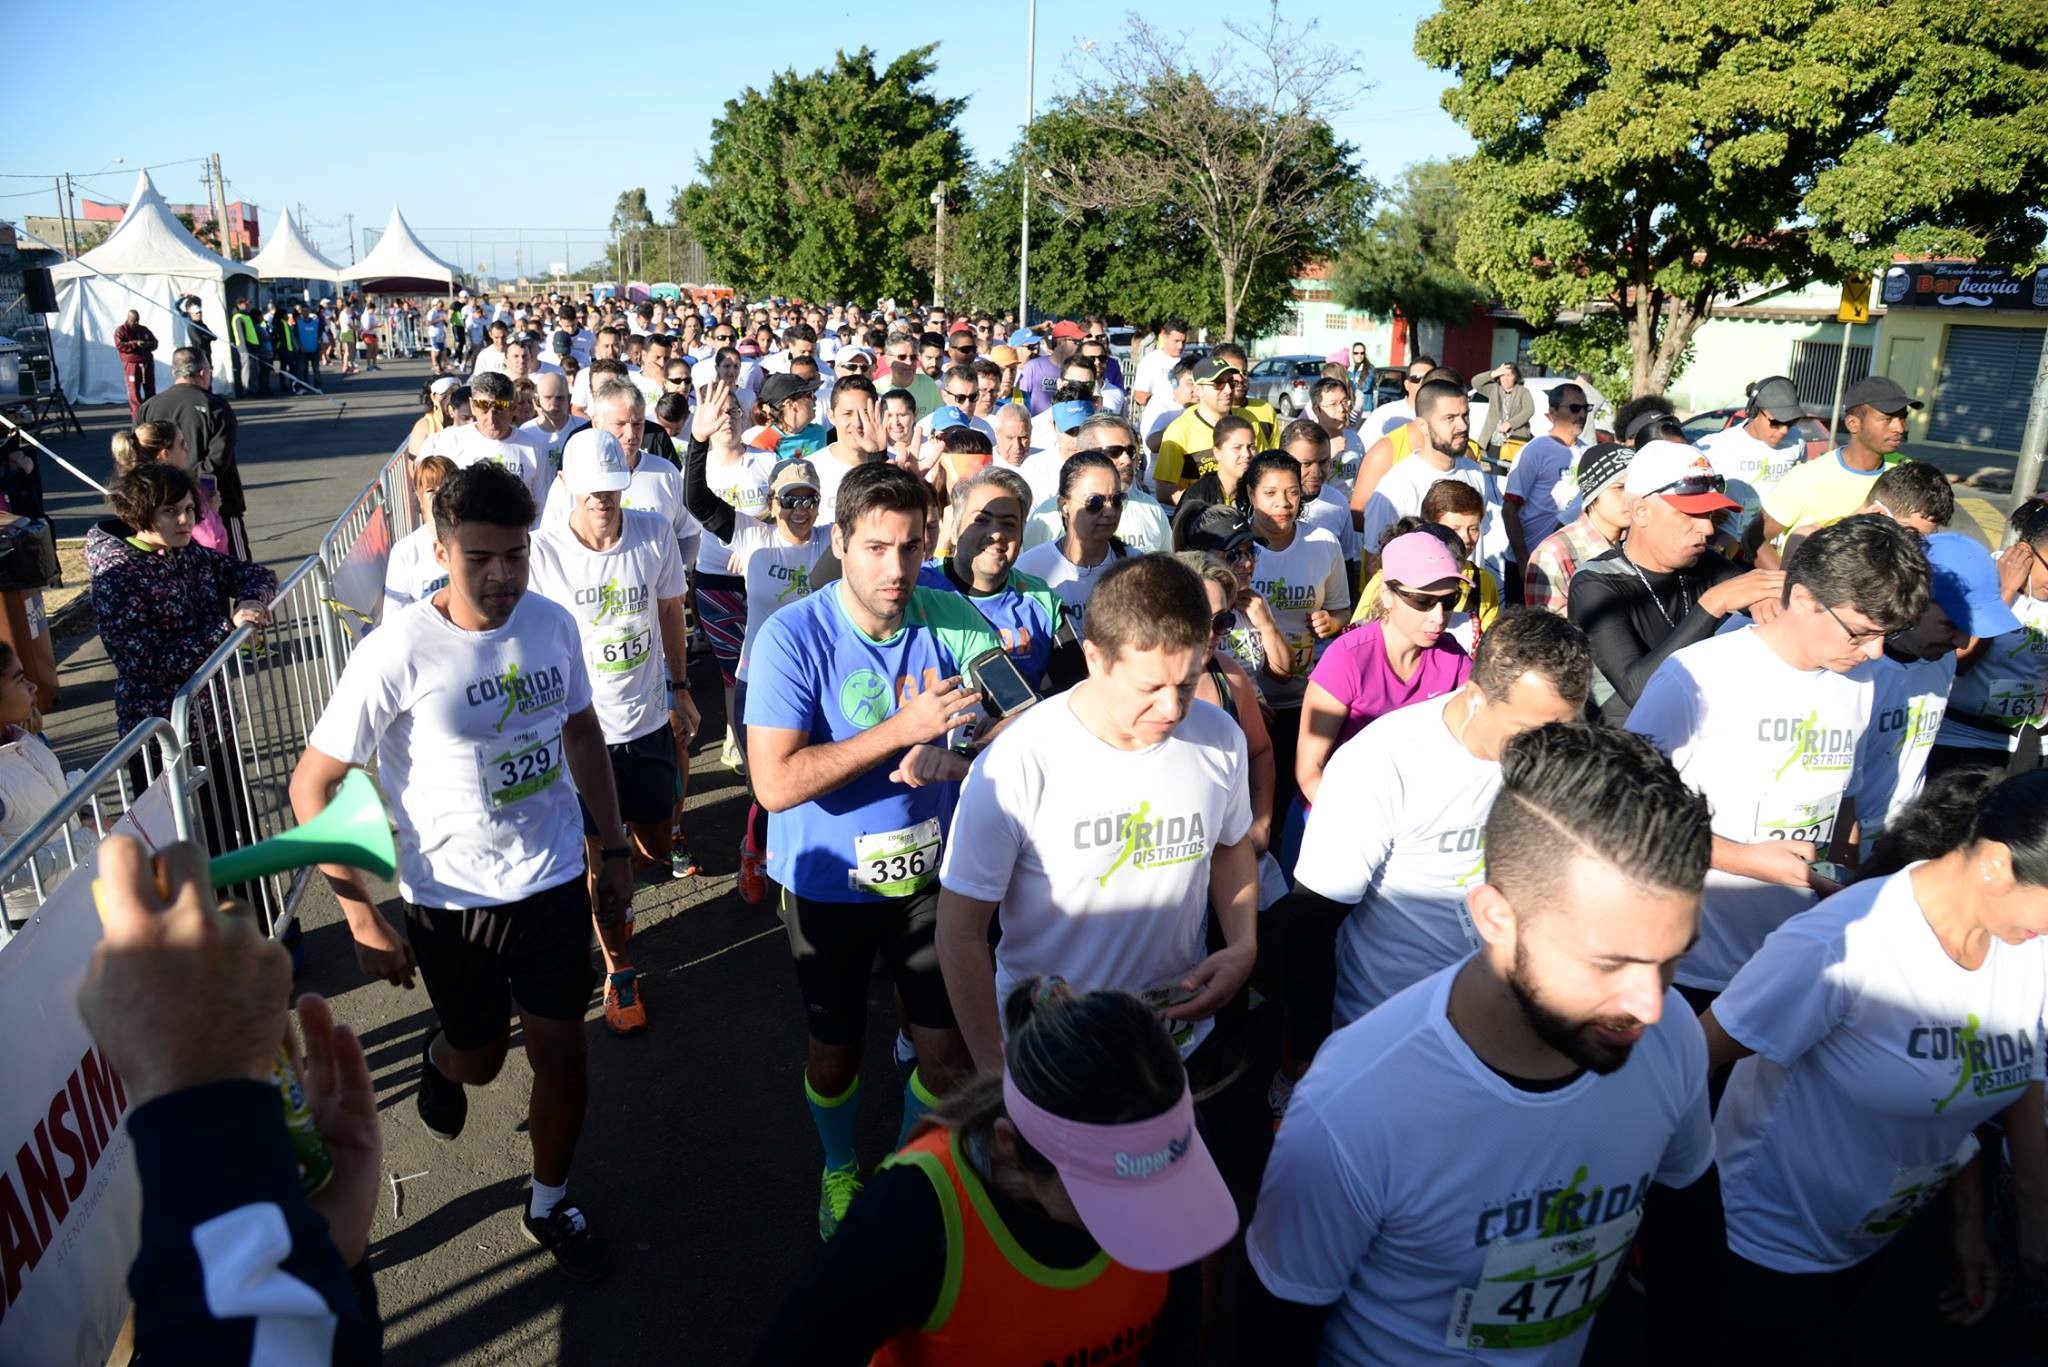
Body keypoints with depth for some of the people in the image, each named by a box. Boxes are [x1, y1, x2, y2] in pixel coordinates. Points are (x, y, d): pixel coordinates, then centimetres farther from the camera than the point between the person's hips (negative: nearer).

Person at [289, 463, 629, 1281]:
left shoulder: (552, 624, -7)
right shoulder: (397, 653, -20)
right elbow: (312, 787, -14)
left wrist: (613, 848, 9)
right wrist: (363, 920, -16)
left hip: (555, 882, 3)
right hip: (453, 899, -2)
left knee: (561, 1055, 9)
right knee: (480, 1058, 19)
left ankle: (550, 1205, 35)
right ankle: (439, 1060, 57)